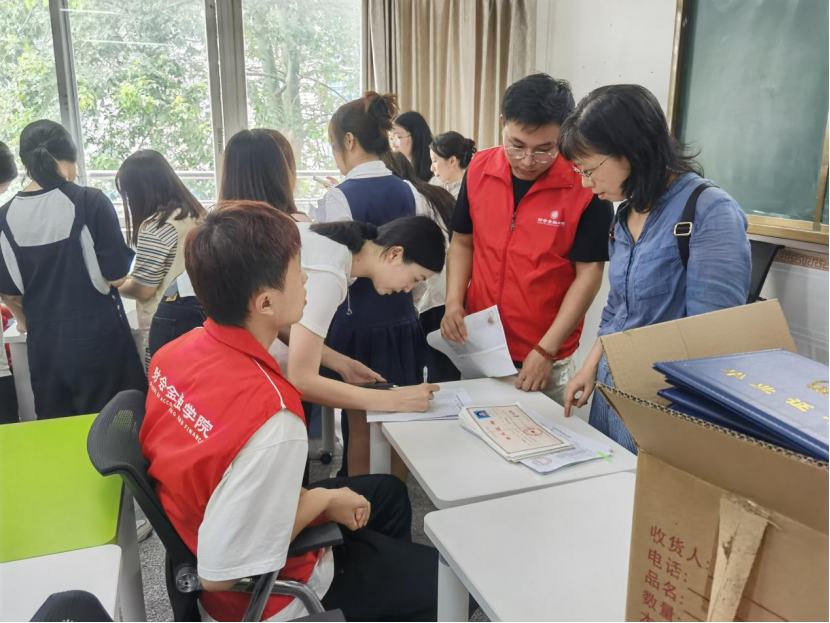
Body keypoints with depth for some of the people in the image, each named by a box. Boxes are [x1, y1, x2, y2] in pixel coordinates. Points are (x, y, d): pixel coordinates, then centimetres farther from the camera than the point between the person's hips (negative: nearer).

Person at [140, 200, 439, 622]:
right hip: (262, 586, -7)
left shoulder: (176, 351, -14)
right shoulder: (272, 419, -39)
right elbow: (221, 573, -32)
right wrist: (322, 500, -20)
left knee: (388, 492, 24)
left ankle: (391, 578, 47)